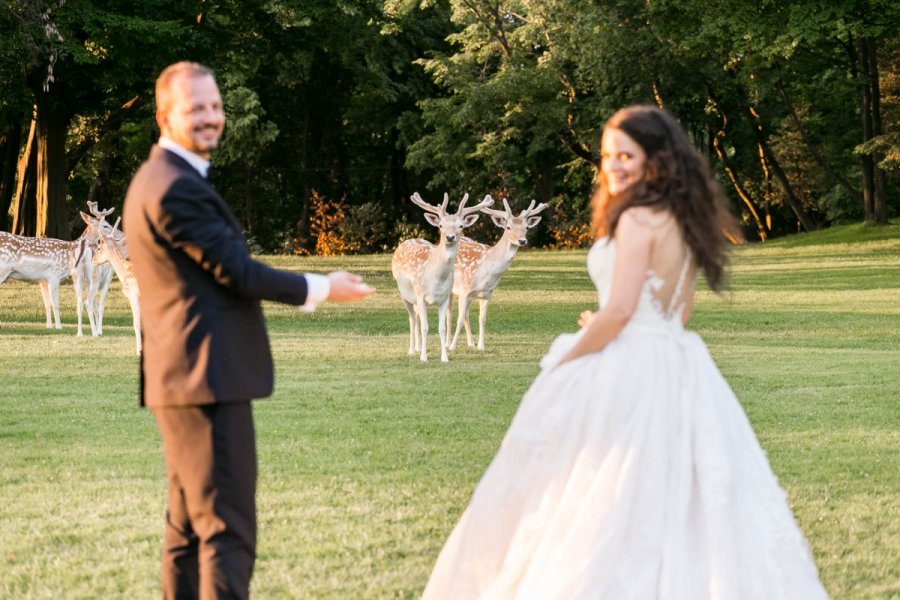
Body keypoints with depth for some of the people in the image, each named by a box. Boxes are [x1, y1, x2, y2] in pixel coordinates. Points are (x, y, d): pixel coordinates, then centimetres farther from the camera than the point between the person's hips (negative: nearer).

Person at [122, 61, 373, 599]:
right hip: (209, 378, -11)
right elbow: (236, 271, -16)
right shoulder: (177, 187, -17)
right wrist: (322, 288, -5)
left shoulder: (158, 179, 16)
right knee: (227, 532, -12)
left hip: (183, 376, 11)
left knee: (190, 526, 15)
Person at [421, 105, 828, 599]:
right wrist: (599, 328, 23)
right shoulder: (684, 221, 13)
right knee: (683, 504, 9)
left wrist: (563, 363, -7)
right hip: (677, 368, 9)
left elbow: (619, 311, -19)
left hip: (627, 373, -9)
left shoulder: (637, 220, -14)